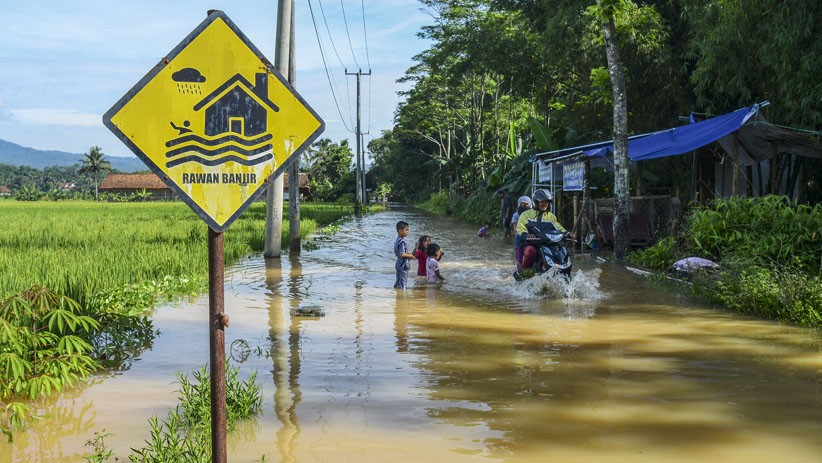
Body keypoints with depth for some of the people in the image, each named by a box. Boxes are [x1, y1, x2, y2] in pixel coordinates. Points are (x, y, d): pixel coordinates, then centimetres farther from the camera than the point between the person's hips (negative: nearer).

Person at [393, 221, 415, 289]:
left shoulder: (397, 241, 10)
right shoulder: (402, 242, -20)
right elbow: (402, 254, -29)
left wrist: (408, 254, 13)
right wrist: (410, 256, -14)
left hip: (398, 265, 10)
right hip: (403, 266, -10)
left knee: (398, 282, 15)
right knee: (403, 283, -4)